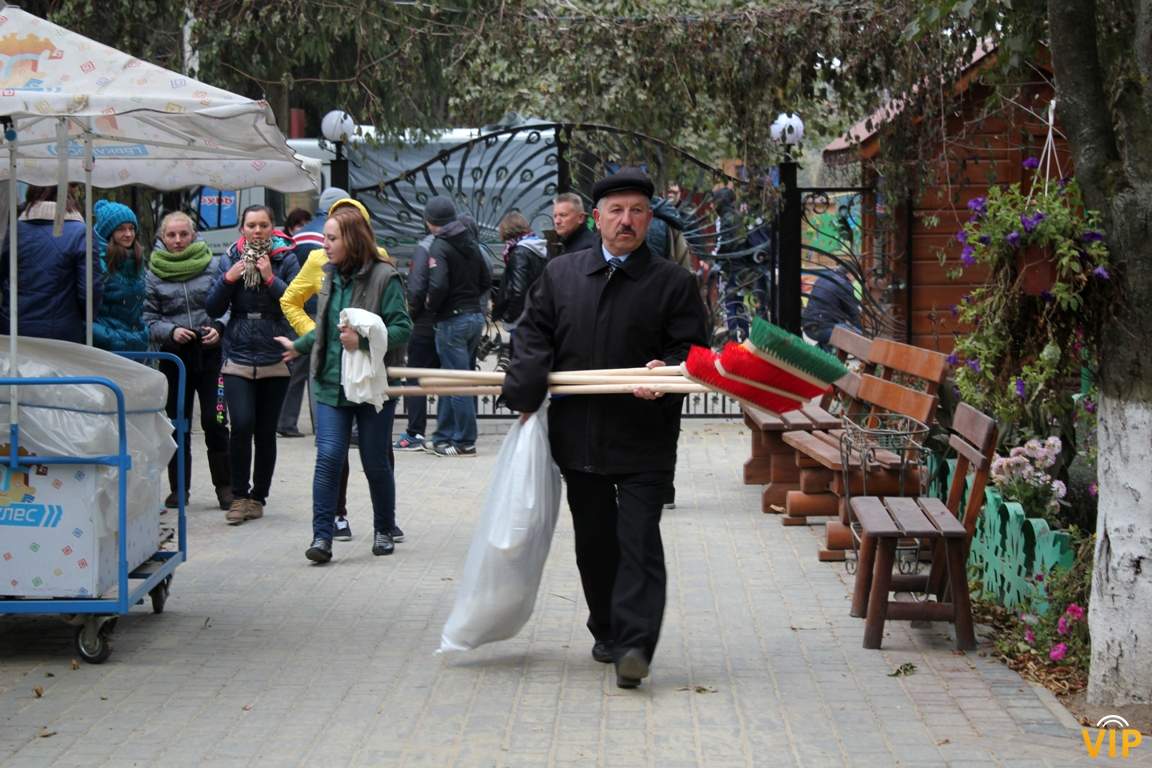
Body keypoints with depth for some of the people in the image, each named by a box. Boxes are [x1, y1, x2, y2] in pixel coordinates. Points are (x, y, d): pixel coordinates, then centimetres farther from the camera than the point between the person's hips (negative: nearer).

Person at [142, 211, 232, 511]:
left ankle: (224, 485, 6)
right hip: (174, 356, 2)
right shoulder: (153, 274, 3)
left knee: (214, 421, -5)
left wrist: (219, 328, -12)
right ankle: (178, 488, 17)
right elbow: (148, 318, 4)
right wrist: (170, 331, -13)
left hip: (211, 352, -2)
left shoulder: (214, 265, 0)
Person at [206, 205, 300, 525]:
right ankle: (239, 495, -3)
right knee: (241, 425, -15)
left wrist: (271, 279, -17)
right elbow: (213, 310, 5)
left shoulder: (286, 259, 0)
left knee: (266, 432, 4)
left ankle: (258, 496, 18)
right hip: (238, 357, 1)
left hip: (275, 360, 0)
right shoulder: (230, 260, 6)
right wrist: (228, 279, -9)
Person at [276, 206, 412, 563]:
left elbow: (402, 327, -16)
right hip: (332, 384, 5)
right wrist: (298, 346, 36)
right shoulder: (332, 275, 11)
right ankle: (322, 537, -7)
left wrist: (362, 342, -26)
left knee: (375, 463, 7)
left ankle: (384, 531, 26)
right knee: (328, 458, -7)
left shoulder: (384, 277, -10)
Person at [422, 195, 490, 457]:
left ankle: (465, 442, 2)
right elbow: (486, 280, 14)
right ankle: (444, 436, 22)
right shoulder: (470, 242, 11)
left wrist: (430, 305, -8)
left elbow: (438, 285, -25)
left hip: (452, 320, -8)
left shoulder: (439, 246, -13)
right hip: (475, 315, 8)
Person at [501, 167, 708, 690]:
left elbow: (691, 347, -1)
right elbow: (534, 331, 14)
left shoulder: (673, 283, 0)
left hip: (644, 438, -4)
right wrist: (528, 384, -3)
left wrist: (666, 371, -22)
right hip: (579, 436, 4)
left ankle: (634, 644, -13)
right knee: (594, 542, 13)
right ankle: (607, 633, 27)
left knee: (638, 541, -9)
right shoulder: (561, 274, 10)